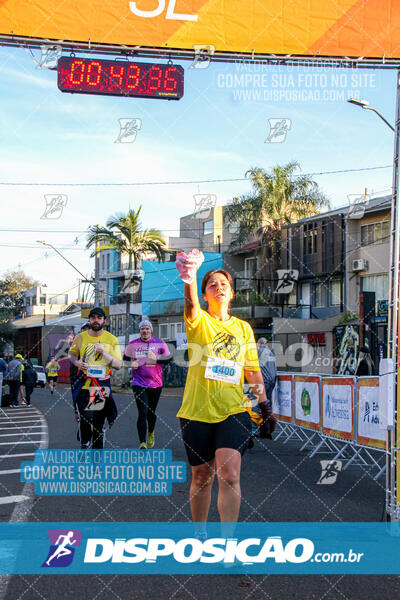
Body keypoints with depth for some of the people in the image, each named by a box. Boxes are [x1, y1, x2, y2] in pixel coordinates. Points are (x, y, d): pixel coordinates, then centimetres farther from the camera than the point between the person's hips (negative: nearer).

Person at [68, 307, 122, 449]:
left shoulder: (111, 340, 3)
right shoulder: (81, 337, 6)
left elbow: (118, 365, -1)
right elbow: (71, 353, 22)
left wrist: (104, 353, -14)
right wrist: (76, 362, 0)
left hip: (102, 387, 0)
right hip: (84, 385, 0)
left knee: (99, 423, 6)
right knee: (85, 420, -14)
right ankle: (84, 445, 8)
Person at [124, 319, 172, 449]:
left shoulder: (159, 343, 1)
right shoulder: (132, 344, 3)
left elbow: (168, 359, -2)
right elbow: (125, 359, 14)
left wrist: (156, 358, -21)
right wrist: (132, 363, -7)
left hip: (156, 384, 1)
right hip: (139, 384, -1)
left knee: (151, 412, 14)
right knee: (142, 413, -12)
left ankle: (150, 434, 43)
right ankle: (142, 443, -12)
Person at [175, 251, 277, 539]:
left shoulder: (244, 328, 10)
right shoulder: (199, 321, 0)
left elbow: (253, 371, 16)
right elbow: (190, 303, -24)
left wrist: (266, 407, 9)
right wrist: (190, 277, -46)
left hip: (233, 410, 1)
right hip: (197, 411, -1)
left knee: (229, 474, -15)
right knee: (201, 477, 10)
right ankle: (200, 533, 31)